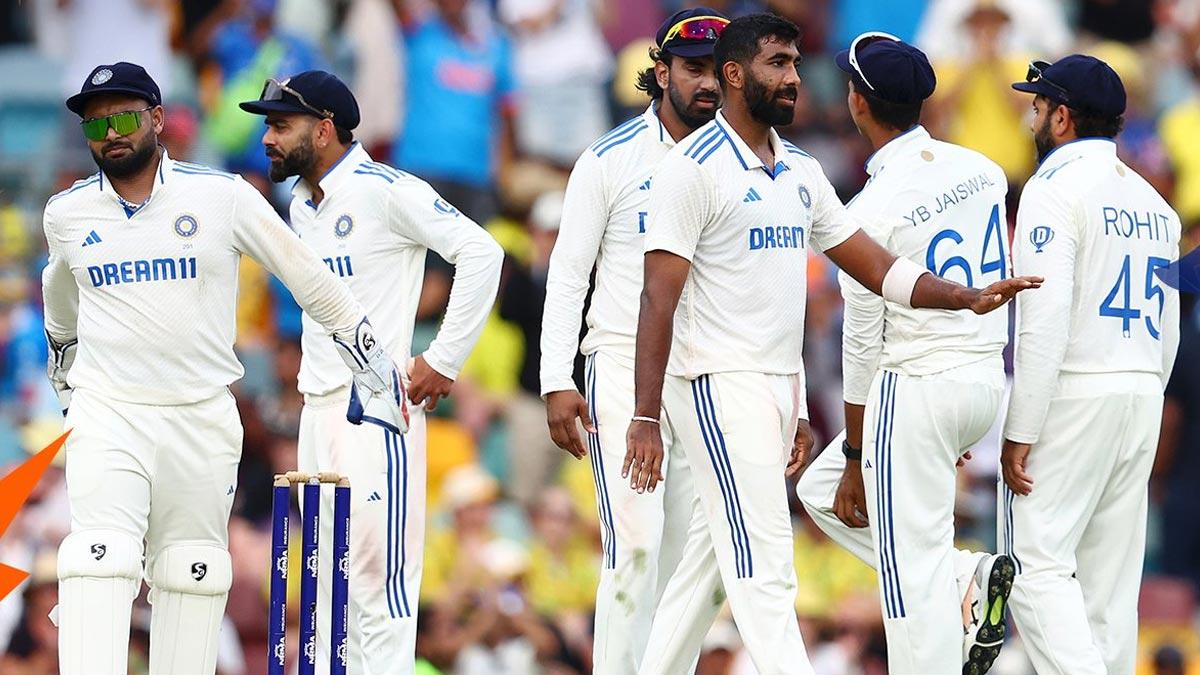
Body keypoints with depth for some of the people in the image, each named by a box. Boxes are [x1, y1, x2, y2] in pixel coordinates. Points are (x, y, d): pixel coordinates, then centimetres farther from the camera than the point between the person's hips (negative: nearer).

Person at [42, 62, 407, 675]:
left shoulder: (222, 196, -2)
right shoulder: (66, 214, 6)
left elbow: (310, 278, 6)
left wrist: (373, 367, 8)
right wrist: (64, 376, 38)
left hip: (202, 417, 0)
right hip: (106, 413, 0)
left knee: (192, 573, 3)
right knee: (100, 556, -16)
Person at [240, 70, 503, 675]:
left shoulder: (385, 191, -10)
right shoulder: (300, 205, 15)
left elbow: (480, 253, -15)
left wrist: (444, 359, -13)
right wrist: (313, 375, 16)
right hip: (317, 408, 9)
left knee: (376, 568, -12)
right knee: (328, 572, 9)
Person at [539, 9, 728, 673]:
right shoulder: (612, 159, -1)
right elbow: (568, 274, -1)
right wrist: (557, 382, -10)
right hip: (625, 370, -4)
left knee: (690, 554, 3)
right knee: (635, 544, -14)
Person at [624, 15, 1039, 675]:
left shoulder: (800, 170, 15)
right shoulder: (694, 167, -10)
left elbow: (874, 265, 14)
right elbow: (659, 298, -14)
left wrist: (969, 296, -1)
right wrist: (644, 419, -19)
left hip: (778, 389, 8)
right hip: (718, 388, -8)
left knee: (707, 564, 11)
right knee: (764, 568, -12)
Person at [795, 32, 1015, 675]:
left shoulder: (872, 208, -16)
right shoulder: (982, 170, 5)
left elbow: (864, 345, -11)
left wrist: (856, 459, -2)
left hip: (914, 392, -8)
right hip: (988, 381, 8)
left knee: (914, 574, -3)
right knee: (822, 491, 21)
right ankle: (968, 580, 7)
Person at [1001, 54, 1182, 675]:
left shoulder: (1057, 187, -9)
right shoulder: (1153, 202, 16)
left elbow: (1046, 320, -17)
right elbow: (1168, 327, 17)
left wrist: (1020, 432, -16)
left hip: (1070, 393, -8)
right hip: (1144, 393, 8)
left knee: (1038, 565, -10)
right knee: (1109, 577, 9)